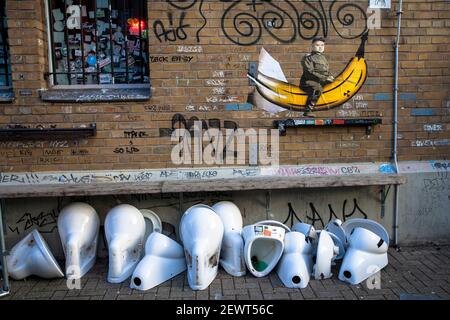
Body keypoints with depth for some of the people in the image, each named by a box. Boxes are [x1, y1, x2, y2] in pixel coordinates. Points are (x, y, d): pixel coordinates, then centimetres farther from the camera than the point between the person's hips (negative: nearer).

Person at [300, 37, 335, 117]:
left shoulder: (323, 58, 25)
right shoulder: (308, 57, -2)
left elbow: (327, 71, 31)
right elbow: (309, 73, -14)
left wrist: (330, 76, 5)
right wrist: (324, 78, -19)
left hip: (322, 81, 9)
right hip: (309, 81, -9)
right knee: (317, 89, -37)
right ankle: (308, 111, -39)